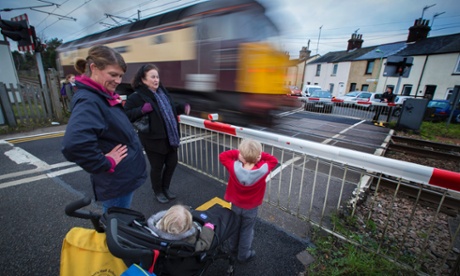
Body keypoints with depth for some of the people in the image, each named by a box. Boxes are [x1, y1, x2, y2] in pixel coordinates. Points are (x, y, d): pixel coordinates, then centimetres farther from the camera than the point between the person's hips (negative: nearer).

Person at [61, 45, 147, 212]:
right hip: (116, 181, -8)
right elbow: (74, 145, -39)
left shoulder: (104, 96, 5)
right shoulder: (88, 101, -24)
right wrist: (106, 163, -26)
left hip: (124, 177, 9)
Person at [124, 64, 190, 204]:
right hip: (154, 140, -7)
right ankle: (158, 191, 35)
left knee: (172, 163, 16)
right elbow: (126, 115, -15)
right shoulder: (137, 96, -12)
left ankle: (165, 187, 41)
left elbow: (171, 109, 19)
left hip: (171, 137, 7)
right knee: (157, 167, 9)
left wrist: (183, 107, 3)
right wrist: (142, 109, -27)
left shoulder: (163, 91, 9)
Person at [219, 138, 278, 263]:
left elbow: (222, 156, -14)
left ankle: (234, 248, 53)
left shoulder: (234, 167, -31)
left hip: (235, 206, 2)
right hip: (251, 209, -1)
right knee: (246, 231, 22)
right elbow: (274, 160, -11)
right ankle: (243, 255, 43)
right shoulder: (263, 170, -31)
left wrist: (237, 152, -21)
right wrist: (259, 154, -20)